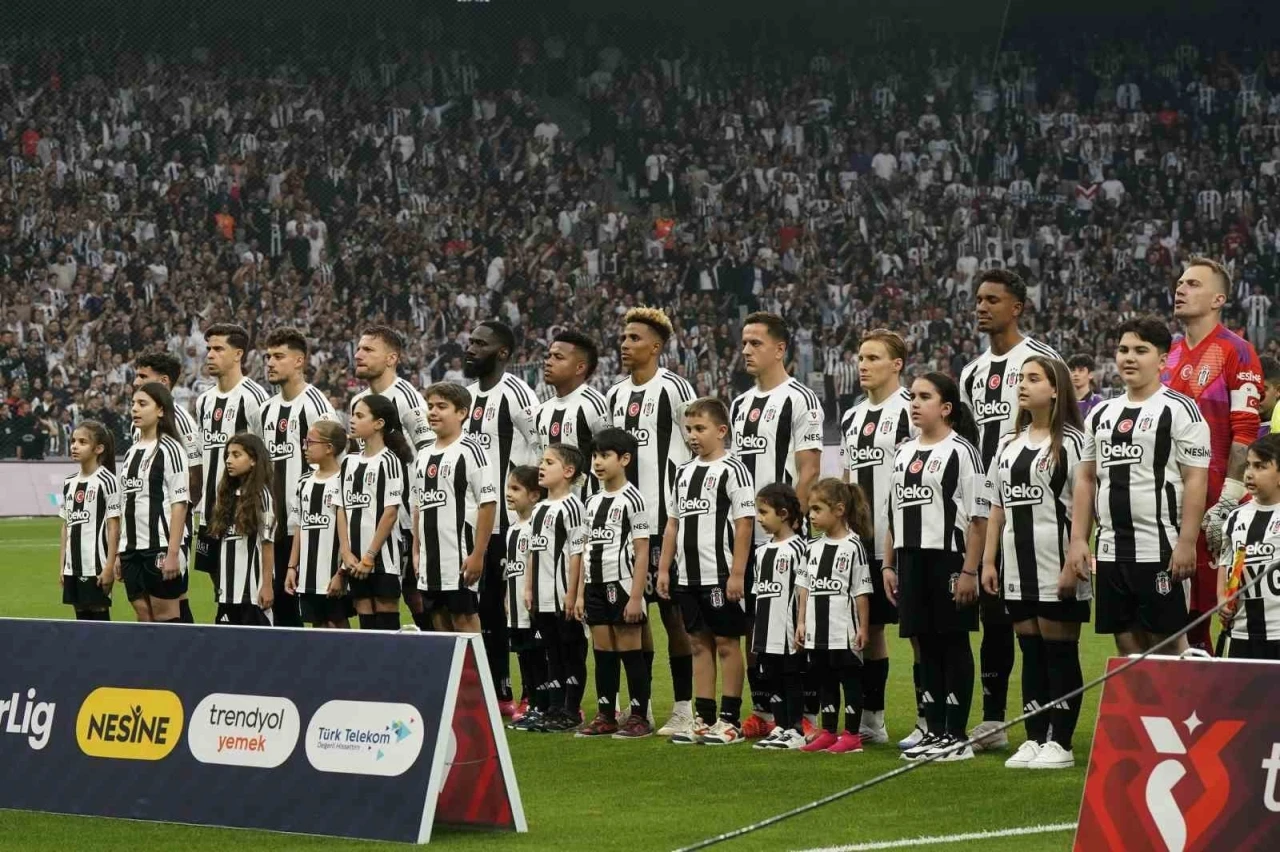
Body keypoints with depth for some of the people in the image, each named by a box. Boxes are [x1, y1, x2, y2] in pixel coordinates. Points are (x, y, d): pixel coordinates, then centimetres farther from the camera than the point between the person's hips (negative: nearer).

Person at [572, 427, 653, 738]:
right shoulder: (593, 502, 12)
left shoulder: (631, 499, -8)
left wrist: (636, 596, -15)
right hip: (596, 587, 7)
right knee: (603, 653, 8)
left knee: (629, 651, -2)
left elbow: (642, 552, -10)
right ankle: (605, 716, 12)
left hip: (621, 585, -7)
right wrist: (580, 593, 10)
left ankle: (639, 716, 2)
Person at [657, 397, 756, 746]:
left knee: (727, 642, -1)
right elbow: (673, 523, 18)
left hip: (721, 575, -7)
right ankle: (704, 718, 15)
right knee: (699, 642, 10)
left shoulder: (731, 470, -8)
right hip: (688, 574, 7)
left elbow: (744, 523, -12)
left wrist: (737, 573, -16)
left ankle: (730, 720, 2)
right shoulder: (683, 472, 14)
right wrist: (664, 568, 12)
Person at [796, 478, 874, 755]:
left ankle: (852, 735, 5)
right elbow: (805, 587, 12)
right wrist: (801, 622, 8)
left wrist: (863, 628, -9)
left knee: (850, 678, 0)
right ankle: (828, 733, 20)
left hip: (844, 630, -6)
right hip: (818, 630, 6)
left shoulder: (853, 546, -8)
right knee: (824, 680, 12)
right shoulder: (815, 547, 10)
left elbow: (862, 592, -8)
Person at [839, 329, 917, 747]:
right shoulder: (852, 418, 16)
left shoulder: (910, 411, -8)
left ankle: (928, 723, 0)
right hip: (861, 543, 8)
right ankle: (871, 719, 20)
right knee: (868, 627, 12)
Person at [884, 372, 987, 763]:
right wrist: (889, 564, 14)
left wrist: (970, 570, -15)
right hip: (912, 559, 7)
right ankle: (935, 731, 14)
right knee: (926, 646, 9)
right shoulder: (903, 453, 15)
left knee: (953, 645, -1)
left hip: (949, 558, -7)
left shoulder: (961, 452, -7)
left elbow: (979, 517, -11)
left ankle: (956, 736, 2)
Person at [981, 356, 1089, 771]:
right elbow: (996, 507, 19)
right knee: (1030, 653, 10)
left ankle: (1060, 743, 2)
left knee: (1059, 654, -2)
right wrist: (989, 561, 12)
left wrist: (1073, 563, -17)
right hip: (1018, 567, 7)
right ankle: (1034, 739, 15)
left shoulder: (1071, 442, -6)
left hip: (1057, 568, -7)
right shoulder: (1009, 445, 16)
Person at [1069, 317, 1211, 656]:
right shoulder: (1101, 415, 16)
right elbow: (1086, 479, 18)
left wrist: (1186, 543, -17)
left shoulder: (1179, 410, -5)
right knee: (1127, 644, 9)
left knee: (1167, 641, -4)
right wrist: (1078, 539, 9)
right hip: (1111, 551, 7)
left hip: (1161, 552, -6)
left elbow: (1195, 481, -10)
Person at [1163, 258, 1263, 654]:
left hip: (1210, 497, -7)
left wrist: (1228, 502, -17)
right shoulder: (1170, 354, 17)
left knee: (1205, 600, -6)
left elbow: (1245, 432, -12)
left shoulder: (1236, 352, -6)